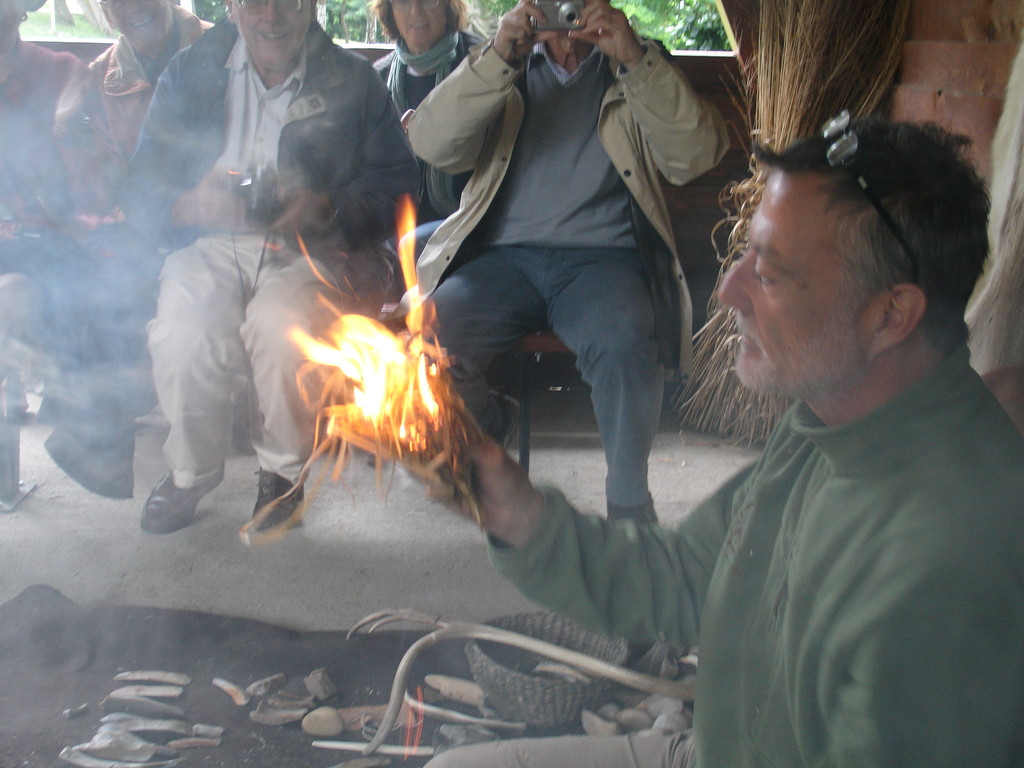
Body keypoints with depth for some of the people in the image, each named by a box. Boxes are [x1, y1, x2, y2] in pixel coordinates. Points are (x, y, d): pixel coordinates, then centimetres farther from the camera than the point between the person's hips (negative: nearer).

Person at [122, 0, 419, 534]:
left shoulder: (352, 80, 8)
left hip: (314, 247, -1)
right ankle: (188, 472, -2)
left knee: (279, 324, -34)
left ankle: (283, 468, -6)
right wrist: (192, 205, -18)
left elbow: (395, 184, 0)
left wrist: (325, 208, -19)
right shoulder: (189, 74, 12)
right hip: (212, 244, 2)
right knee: (182, 331, -30)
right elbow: (142, 190, 6)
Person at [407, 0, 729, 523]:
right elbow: (432, 145, -1)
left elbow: (695, 156, -3)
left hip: (604, 258, -1)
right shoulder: (500, 65, 18)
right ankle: (489, 432, 7)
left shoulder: (640, 69, 16)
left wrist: (636, 60, -12)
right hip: (504, 256, 2)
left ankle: (629, 501, -13)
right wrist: (497, 60, -13)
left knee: (624, 344, -35)